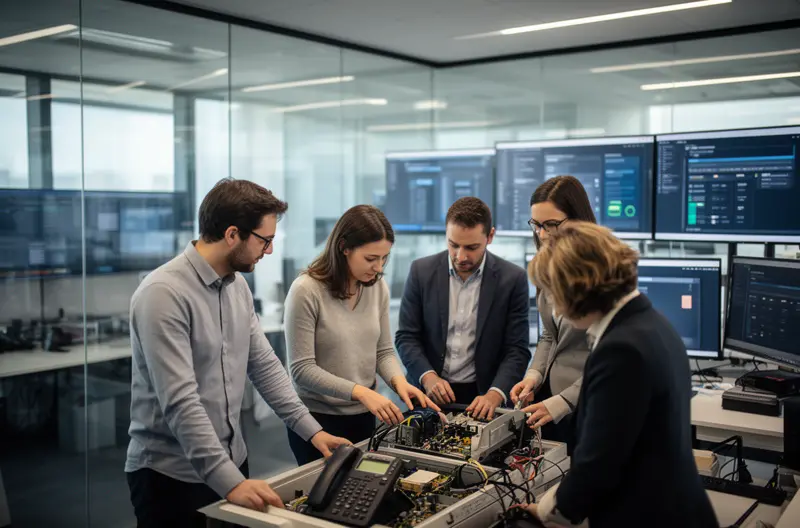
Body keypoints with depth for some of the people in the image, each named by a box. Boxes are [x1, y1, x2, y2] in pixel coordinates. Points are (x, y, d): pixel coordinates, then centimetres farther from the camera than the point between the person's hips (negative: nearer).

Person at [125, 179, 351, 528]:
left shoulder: (237, 286, 4)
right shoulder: (164, 294, -22)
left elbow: (264, 365, 9)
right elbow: (180, 402, -27)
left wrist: (311, 429, 4)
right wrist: (230, 482, -30)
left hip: (231, 461, 8)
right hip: (170, 475, -7)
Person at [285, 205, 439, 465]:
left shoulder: (378, 287, 0)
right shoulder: (306, 291, -18)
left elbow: (383, 351, 5)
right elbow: (302, 369, -19)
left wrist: (399, 381, -15)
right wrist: (360, 392, -27)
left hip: (363, 417, 5)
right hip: (317, 419, -5)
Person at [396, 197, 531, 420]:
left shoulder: (512, 279, -5)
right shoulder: (422, 271, -2)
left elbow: (517, 349, -5)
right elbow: (406, 337, 1)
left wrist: (494, 395, -19)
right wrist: (428, 377, -15)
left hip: (481, 396, -1)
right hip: (429, 393, 1)